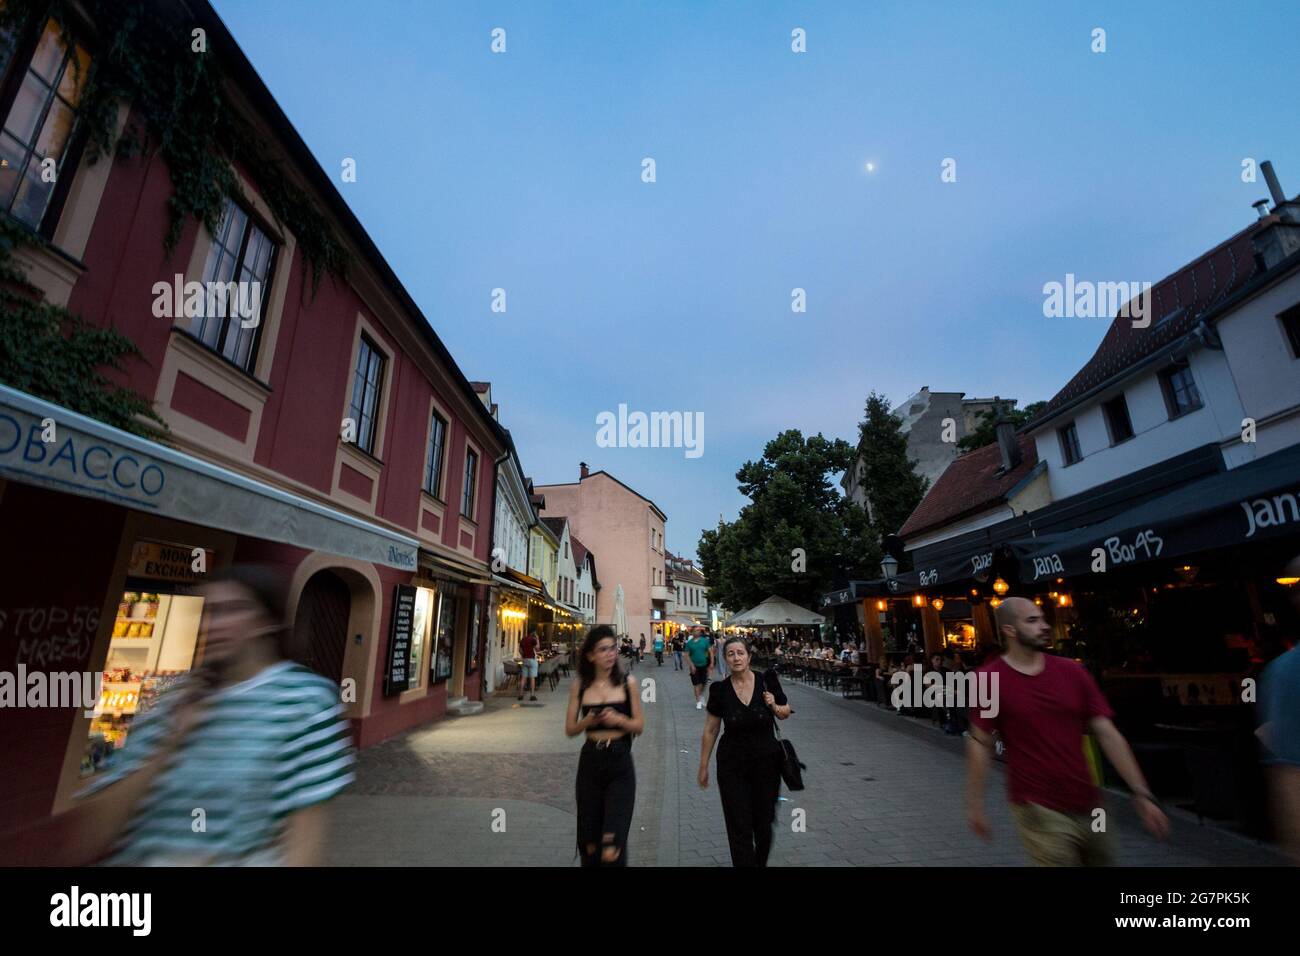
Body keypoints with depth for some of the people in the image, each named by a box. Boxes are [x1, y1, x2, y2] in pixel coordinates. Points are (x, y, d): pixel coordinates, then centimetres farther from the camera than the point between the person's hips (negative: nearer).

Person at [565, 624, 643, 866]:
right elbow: (570, 729, 3)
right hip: (590, 763, 2)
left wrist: (619, 720, -19)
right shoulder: (580, 686, -1)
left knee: (611, 846, -6)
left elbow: (640, 726, 0)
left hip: (620, 764, -2)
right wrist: (588, 721, -16)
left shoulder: (628, 682, -4)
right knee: (590, 844, 15)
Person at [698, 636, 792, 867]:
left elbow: (786, 713, 6)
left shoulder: (767, 681, -11)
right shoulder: (720, 689, -11)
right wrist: (703, 766, 5)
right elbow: (710, 730, 0)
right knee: (739, 827, 0)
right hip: (732, 764, -1)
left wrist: (774, 706, -17)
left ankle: (761, 862, 44)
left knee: (764, 822, 15)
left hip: (766, 761, 1)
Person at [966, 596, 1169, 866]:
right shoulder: (990, 679, -12)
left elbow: (1107, 734, 2)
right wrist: (975, 805, -4)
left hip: (1088, 806, 5)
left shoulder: (1072, 671, -1)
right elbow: (980, 743, -7)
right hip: (1039, 811, -4)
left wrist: (1142, 793, -4)